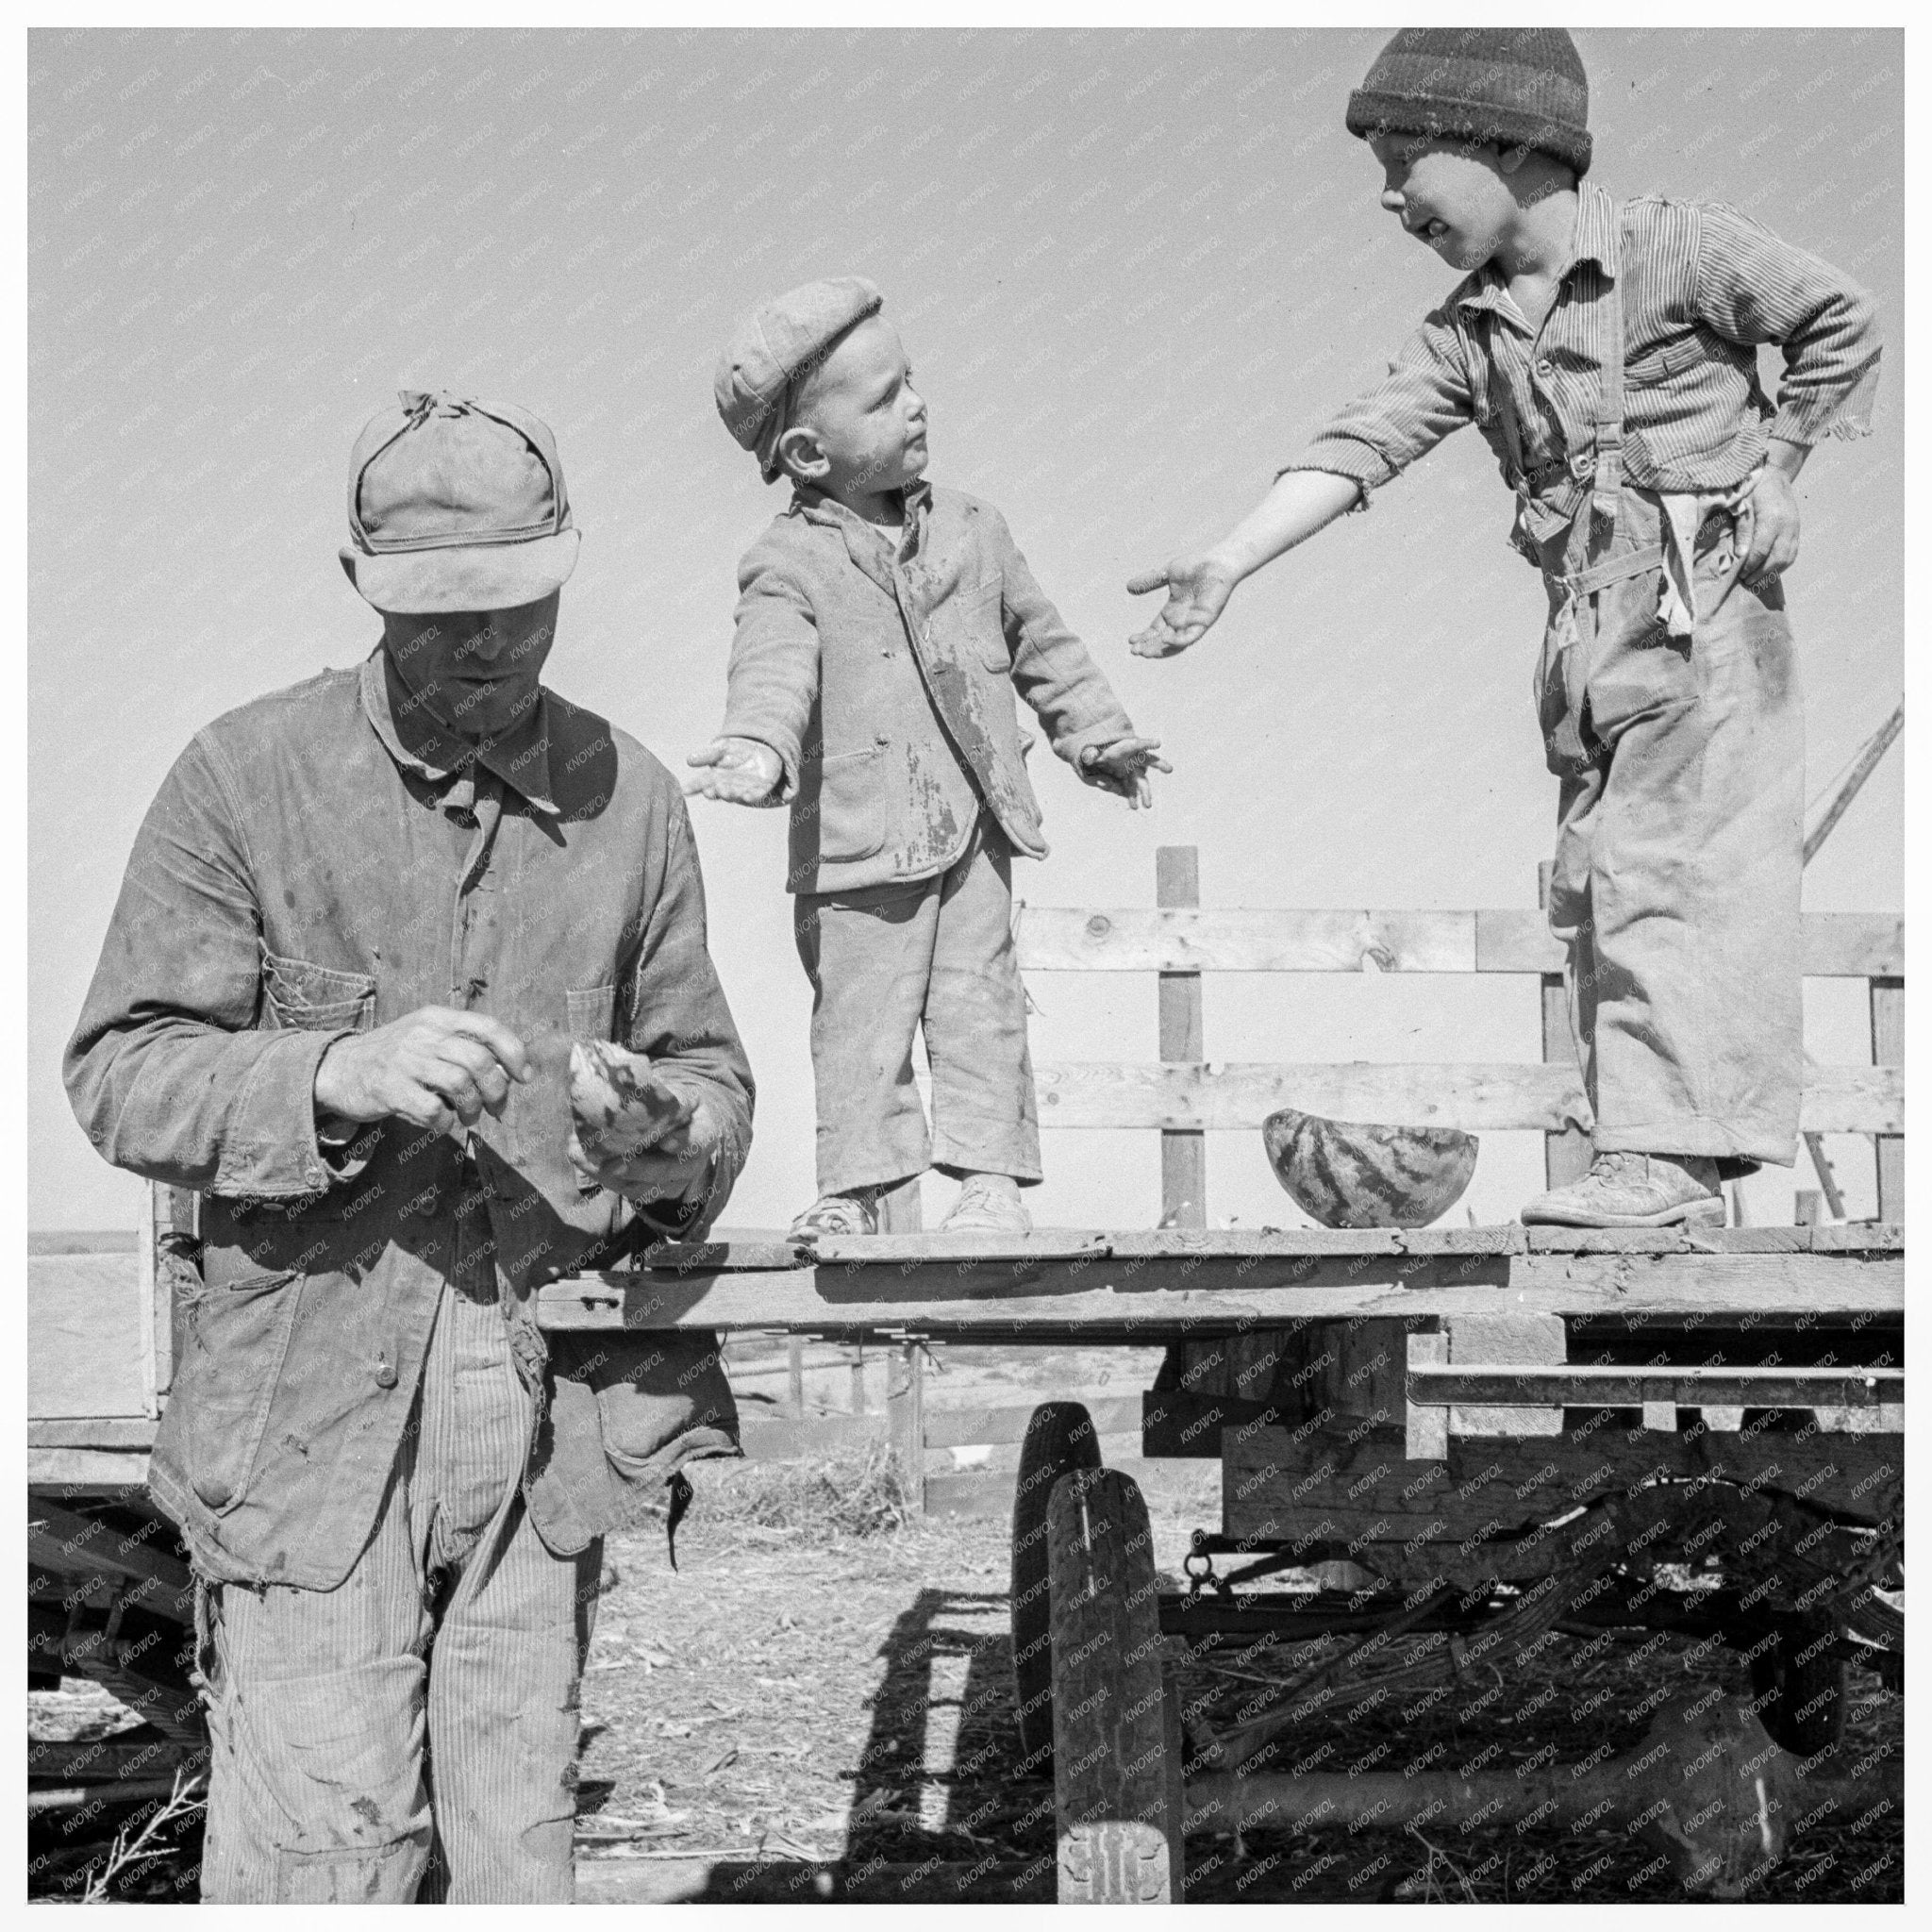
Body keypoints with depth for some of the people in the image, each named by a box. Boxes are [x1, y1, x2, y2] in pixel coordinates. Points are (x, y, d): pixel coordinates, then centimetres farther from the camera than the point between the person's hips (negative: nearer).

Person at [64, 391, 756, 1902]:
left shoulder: (630, 797, 7)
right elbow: (119, 1075, -6)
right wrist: (335, 1075, -25)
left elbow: (705, 1061, 14)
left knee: (516, 1840, 11)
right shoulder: (247, 777, -4)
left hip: (555, 1402, 3)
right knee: (327, 1851, -3)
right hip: (314, 1402, -3)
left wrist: (677, 1135, -11)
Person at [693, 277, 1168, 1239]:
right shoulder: (790, 563, -7)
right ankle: (853, 1184, 9)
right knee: (861, 1014, 0)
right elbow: (773, 668, -23)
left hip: (975, 827, 4)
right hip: (860, 839, -4)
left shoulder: (970, 527, 10)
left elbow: (1036, 638, 22)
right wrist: (758, 746, -43)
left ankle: (989, 1175, 9)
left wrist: (1098, 735, 26)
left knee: (978, 1001, 3)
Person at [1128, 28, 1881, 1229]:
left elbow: (1846, 322, 4)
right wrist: (1231, 564, -12)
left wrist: (1774, 464, -1)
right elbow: (1362, 445, -1)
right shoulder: (1466, 335, 9)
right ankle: (1674, 1175, 9)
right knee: (1595, 883, 4)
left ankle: (1671, 1150, -13)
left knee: (1668, 867, -13)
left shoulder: (1675, 249, -5)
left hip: (1706, 602, -6)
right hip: (1589, 632, 6)